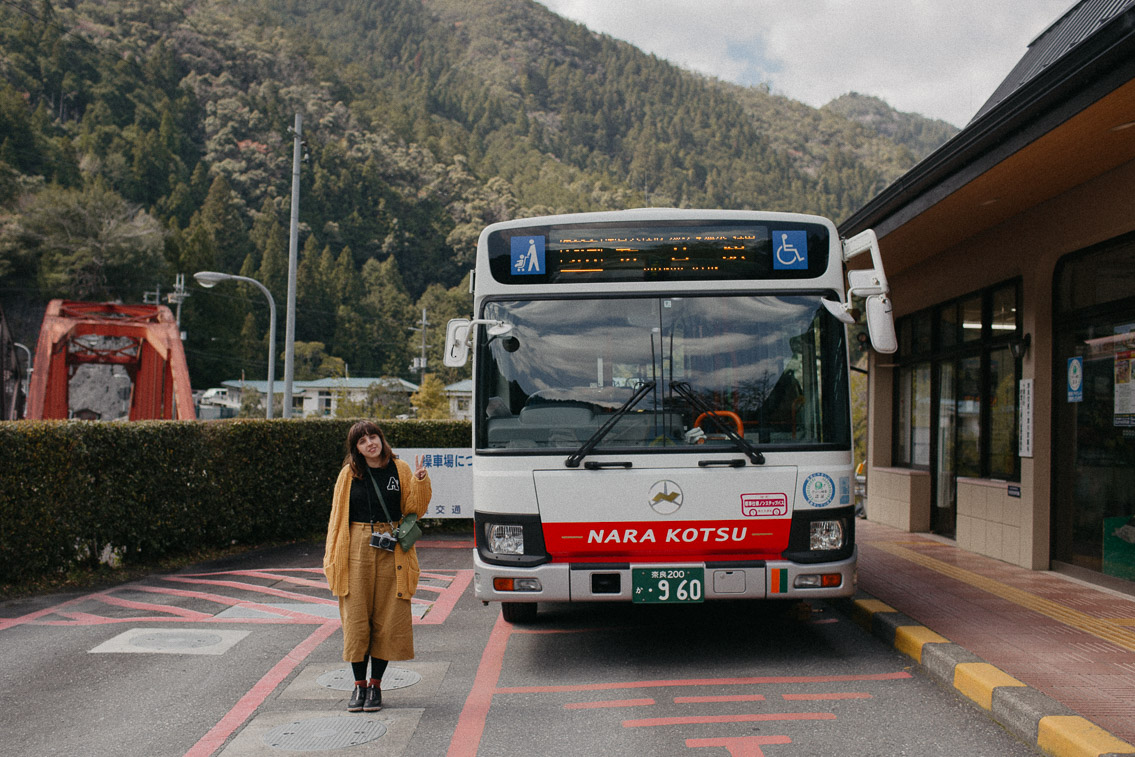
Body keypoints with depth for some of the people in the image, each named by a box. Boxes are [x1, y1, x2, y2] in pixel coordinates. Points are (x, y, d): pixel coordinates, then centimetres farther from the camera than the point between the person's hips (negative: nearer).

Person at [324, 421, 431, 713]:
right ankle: (359, 685, 15)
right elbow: (337, 515, 10)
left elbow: (414, 509, 3)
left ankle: (375, 685, 13)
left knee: (387, 619, 1)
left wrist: (419, 482, -13)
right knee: (356, 618, 1)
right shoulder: (349, 474, 5)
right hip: (357, 549, 0)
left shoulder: (400, 470, 5)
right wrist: (331, 558, 6)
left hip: (391, 552, 0)